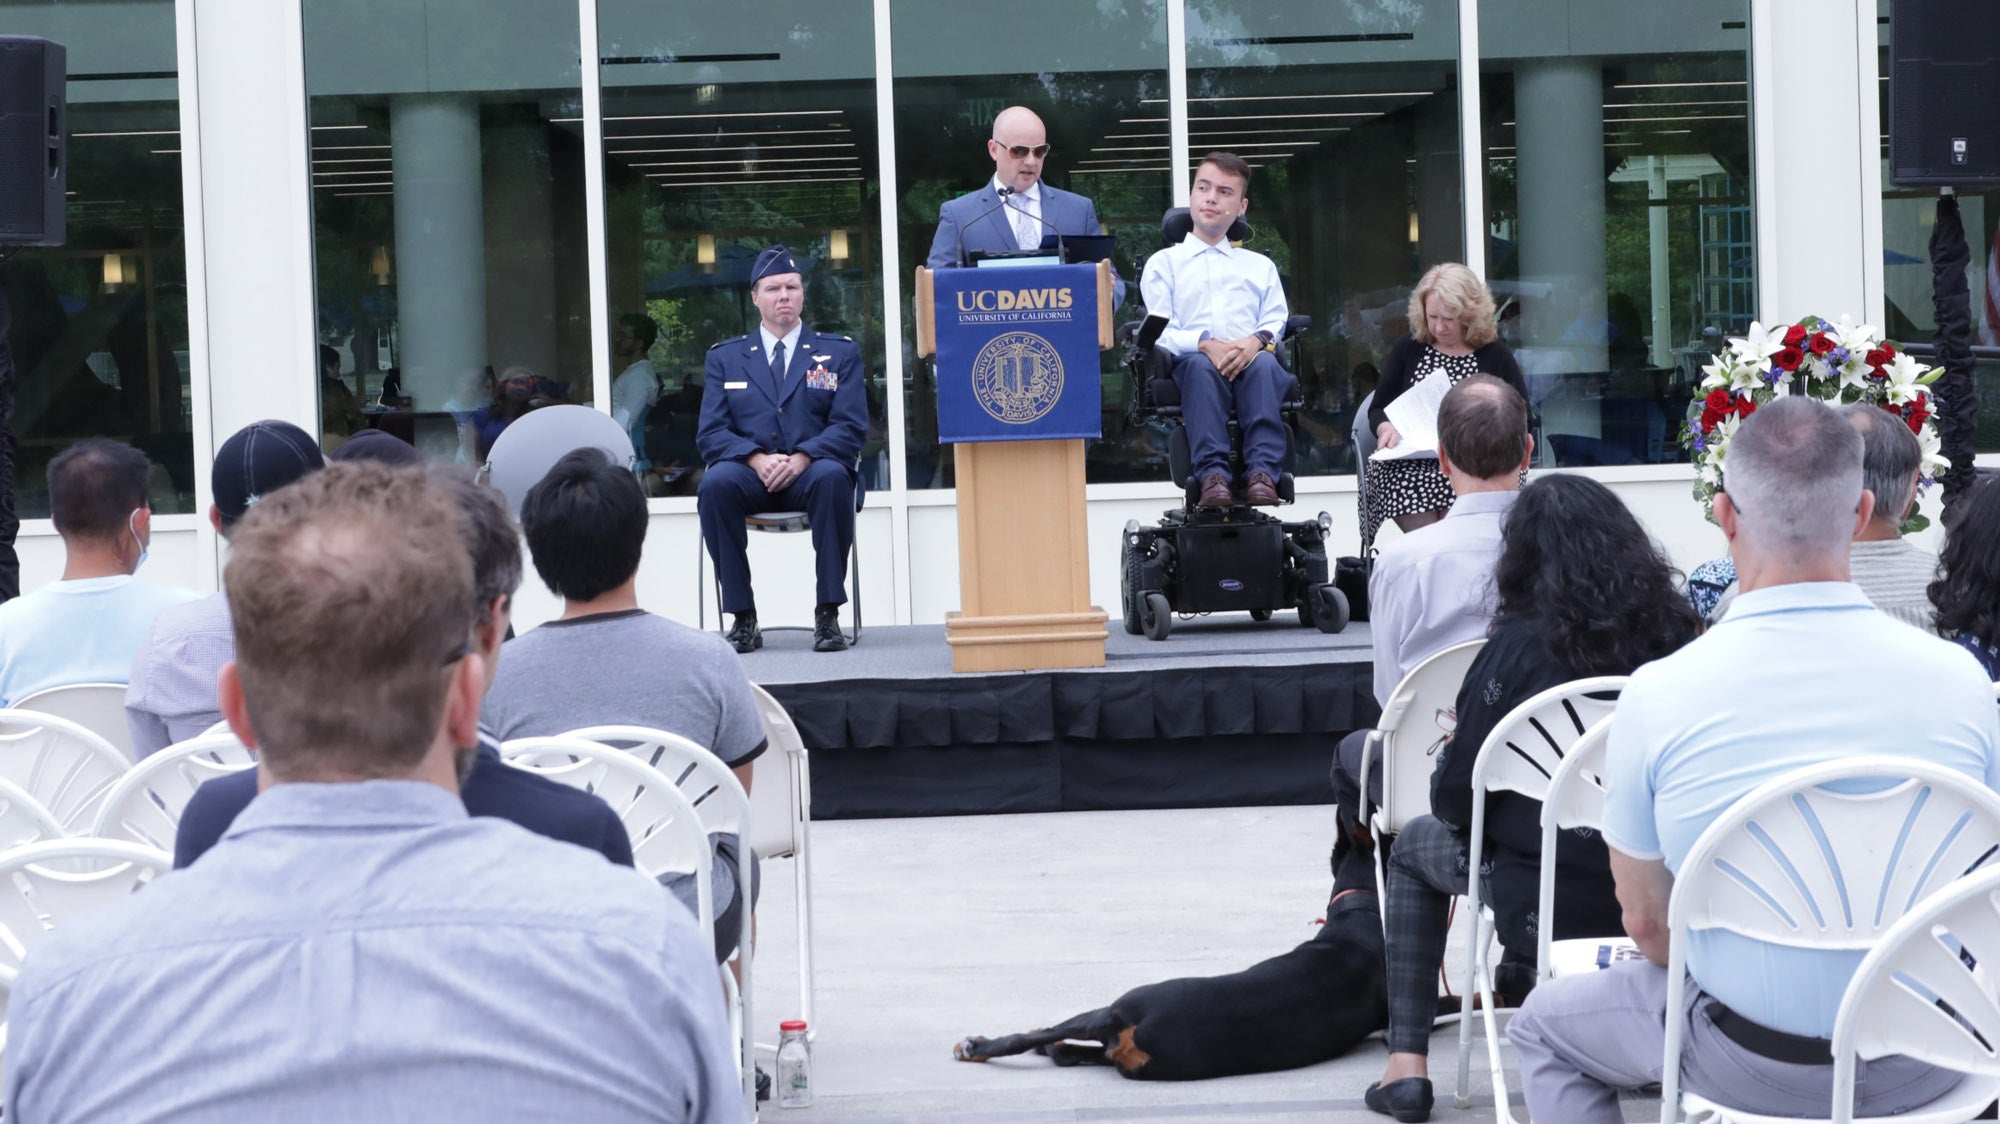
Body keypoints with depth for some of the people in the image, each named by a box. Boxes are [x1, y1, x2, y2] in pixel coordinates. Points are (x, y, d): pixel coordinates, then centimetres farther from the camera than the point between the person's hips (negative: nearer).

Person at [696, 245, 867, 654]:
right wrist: (756, 458, -16)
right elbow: (711, 433, 5)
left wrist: (802, 457, -17)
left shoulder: (839, 353, 14)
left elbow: (851, 427, 2)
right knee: (715, 482, -34)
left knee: (832, 476, -37)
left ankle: (828, 615, -30)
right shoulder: (725, 357, 16)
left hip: (810, 474, -1)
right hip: (751, 477, 1)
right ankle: (742, 618, -26)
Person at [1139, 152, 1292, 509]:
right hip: (1190, 364, -1)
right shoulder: (1164, 262, 22)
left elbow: (1276, 321, 14)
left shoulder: (1260, 266, 30)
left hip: (1250, 360, 2)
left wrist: (1257, 341, -12)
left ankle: (1263, 471, -48)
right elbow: (1159, 331, 6)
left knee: (1265, 363, -35)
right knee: (1200, 365, -38)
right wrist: (1204, 344, -14)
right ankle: (1212, 472, -51)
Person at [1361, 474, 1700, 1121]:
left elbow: (1454, 801, -10)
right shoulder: (1674, 631, -7)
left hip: (1553, 903, -4)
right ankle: (1523, 975, 50)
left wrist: (1445, 771, 14)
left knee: (1416, 844, 24)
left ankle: (1407, 1063, 19)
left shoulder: (1517, 648, -16)